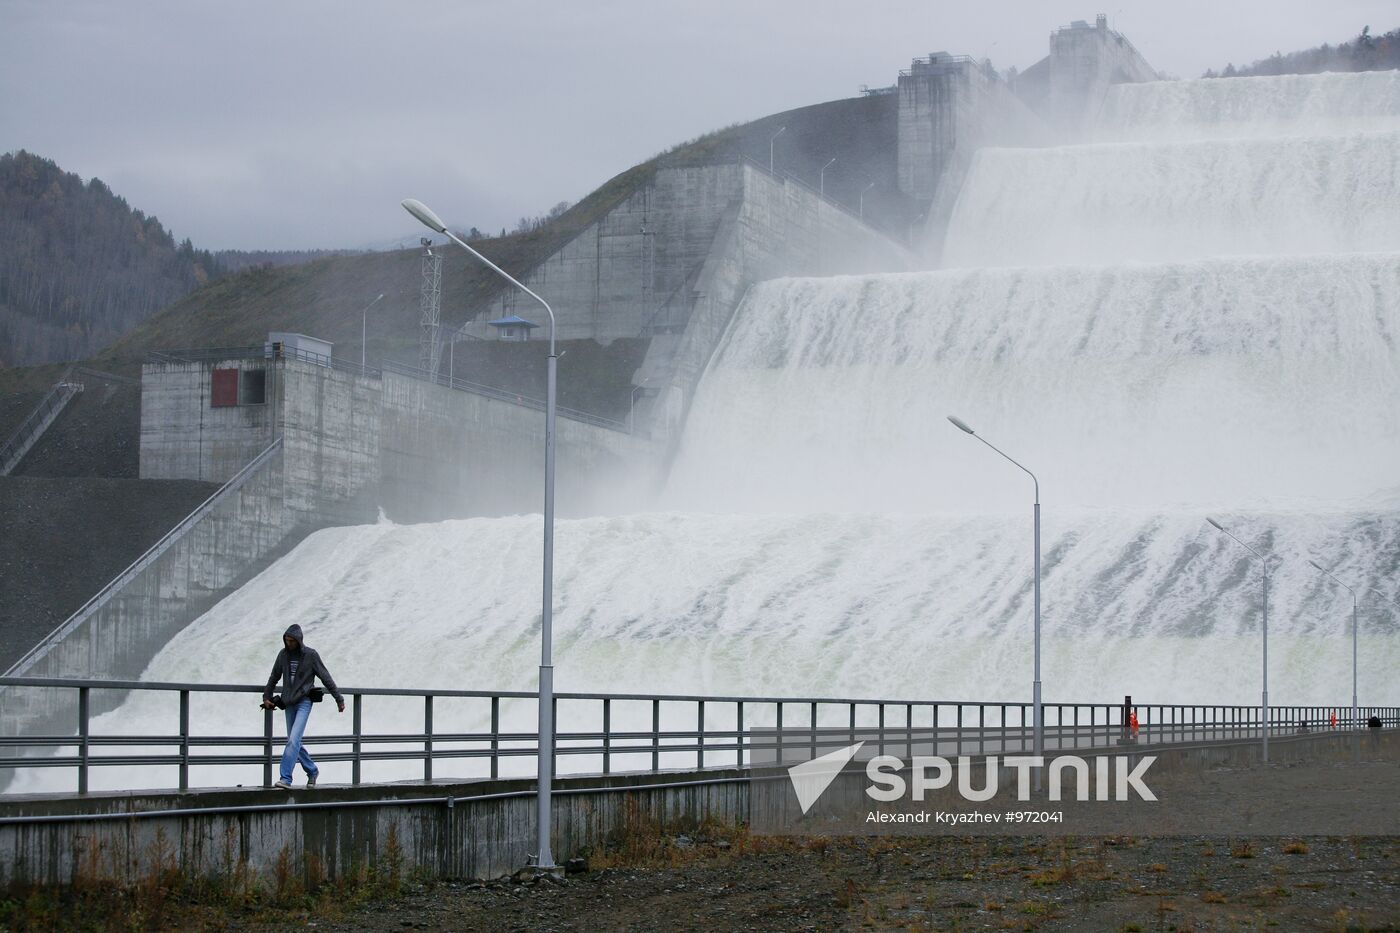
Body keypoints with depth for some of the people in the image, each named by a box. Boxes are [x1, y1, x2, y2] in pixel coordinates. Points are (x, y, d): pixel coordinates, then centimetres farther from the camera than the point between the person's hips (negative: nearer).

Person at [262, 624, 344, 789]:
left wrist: (339, 699, 2)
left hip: (304, 702, -5)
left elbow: (326, 678, -1)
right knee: (293, 743, 8)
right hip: (289, 704, 5)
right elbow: (274, 677, 19)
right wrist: (266, 697, 17)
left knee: (293, 740, -17)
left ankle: (285, 779, -21)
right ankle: (312, 771, 27)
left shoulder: (310, 655, -6)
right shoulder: (283, 655, 6)